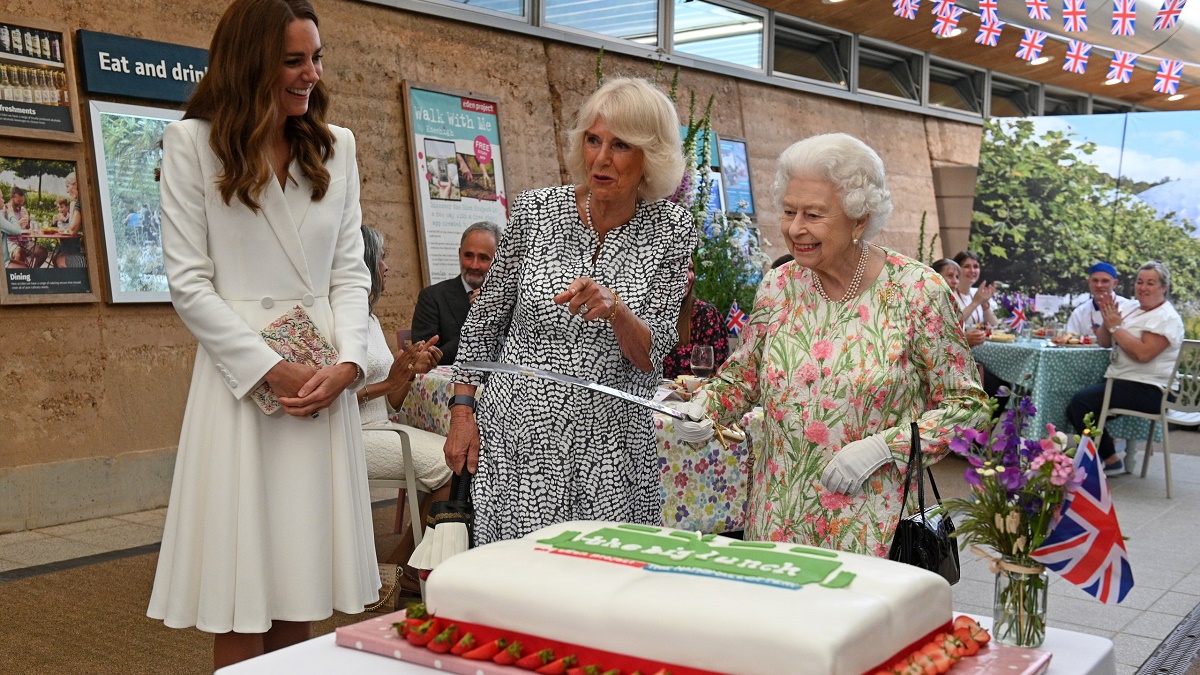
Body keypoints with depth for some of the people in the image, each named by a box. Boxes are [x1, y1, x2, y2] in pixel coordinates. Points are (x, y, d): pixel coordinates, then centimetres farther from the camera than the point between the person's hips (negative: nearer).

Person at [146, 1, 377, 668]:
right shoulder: (194, 143, 0)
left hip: (327, 378, 4)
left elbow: (351, 270, 8)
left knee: (303, 593, 7)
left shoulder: (337, 146, 11)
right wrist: (273, 369, -12)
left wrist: (346, 364, -8)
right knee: (242, 609, 0)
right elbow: (190, 283, -5)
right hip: (241, 373, -3)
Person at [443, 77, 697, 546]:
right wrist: (462, 409, 3)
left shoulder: (671, 230, -3)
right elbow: (485, 318, 8)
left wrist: (613, 307, -26)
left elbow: (651, 356, -7)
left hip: (608, 449, 0)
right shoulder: (536, 210, -2)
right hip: (517, 437, 0)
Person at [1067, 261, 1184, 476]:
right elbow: (1104, 342, 14)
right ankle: (1108, 456, 9)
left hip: (1148, 390, -9)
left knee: (1082, 402, -22)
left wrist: (1115, 326, -17)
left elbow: (1143, 353, -24)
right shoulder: (1130, 308, 14)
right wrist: (1107, 321, -6)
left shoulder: (1167, 318, -11)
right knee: (1074, 409, -2)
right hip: (1120, 381, 9)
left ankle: (1109, 459, -6)